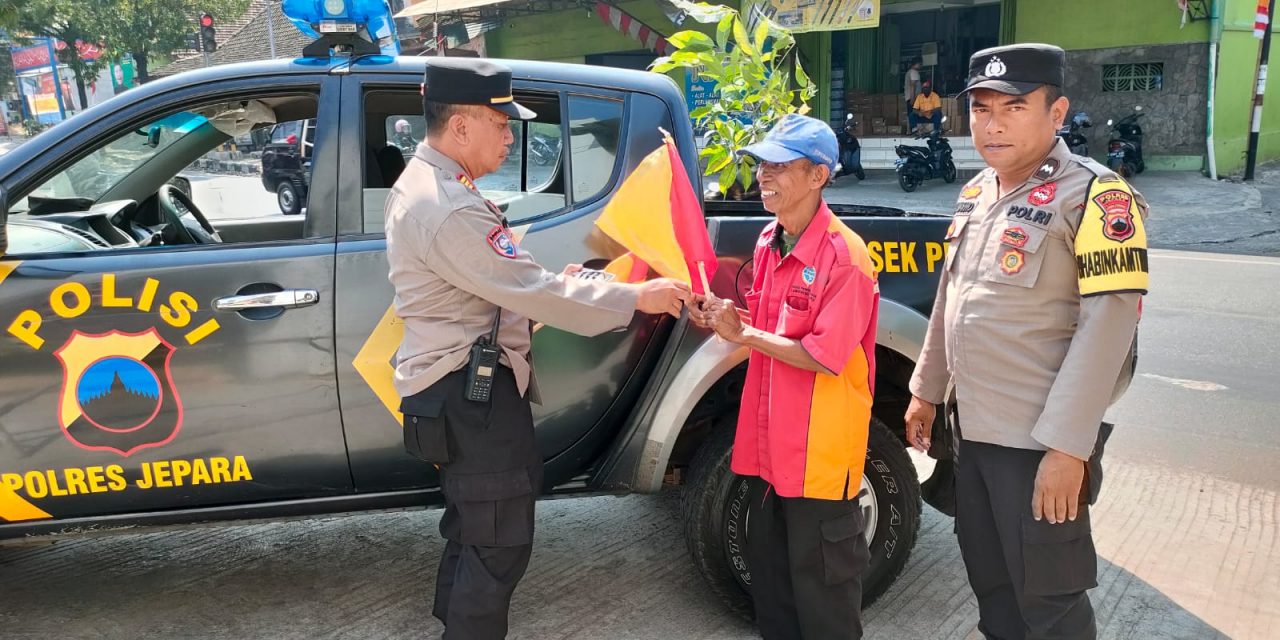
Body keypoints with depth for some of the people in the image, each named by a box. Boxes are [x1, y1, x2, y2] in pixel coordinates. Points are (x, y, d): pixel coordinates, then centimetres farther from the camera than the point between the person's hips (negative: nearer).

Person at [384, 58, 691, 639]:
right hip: (472, 390, -11)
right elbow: (532, 293, -24)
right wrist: (635, 298, -16)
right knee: (499, 542, 0)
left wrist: (546, 285, 6)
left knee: (473, 527, 23)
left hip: (459, 385, 11)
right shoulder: (449, 209, -24)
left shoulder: (421, 183, 11)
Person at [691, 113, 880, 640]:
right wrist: (723, 320, -3)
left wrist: (743, 334, -21)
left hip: (821, 454, -8)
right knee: (768, 574, 21)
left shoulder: (844, 254, -19)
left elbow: (825, 355, -22)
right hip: (770, 445, 8)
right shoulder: (768, 242, 7)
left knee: (822, 588, 8)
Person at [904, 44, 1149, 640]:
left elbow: (1107, 323, -20)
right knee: (990, 584, 20)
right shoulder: (975, 194, 10)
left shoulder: (1094, 195, -14)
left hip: (1039, 444, -7)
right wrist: (926, 390, 20)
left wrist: (1067, 446, -23)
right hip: (973, 432, 7)